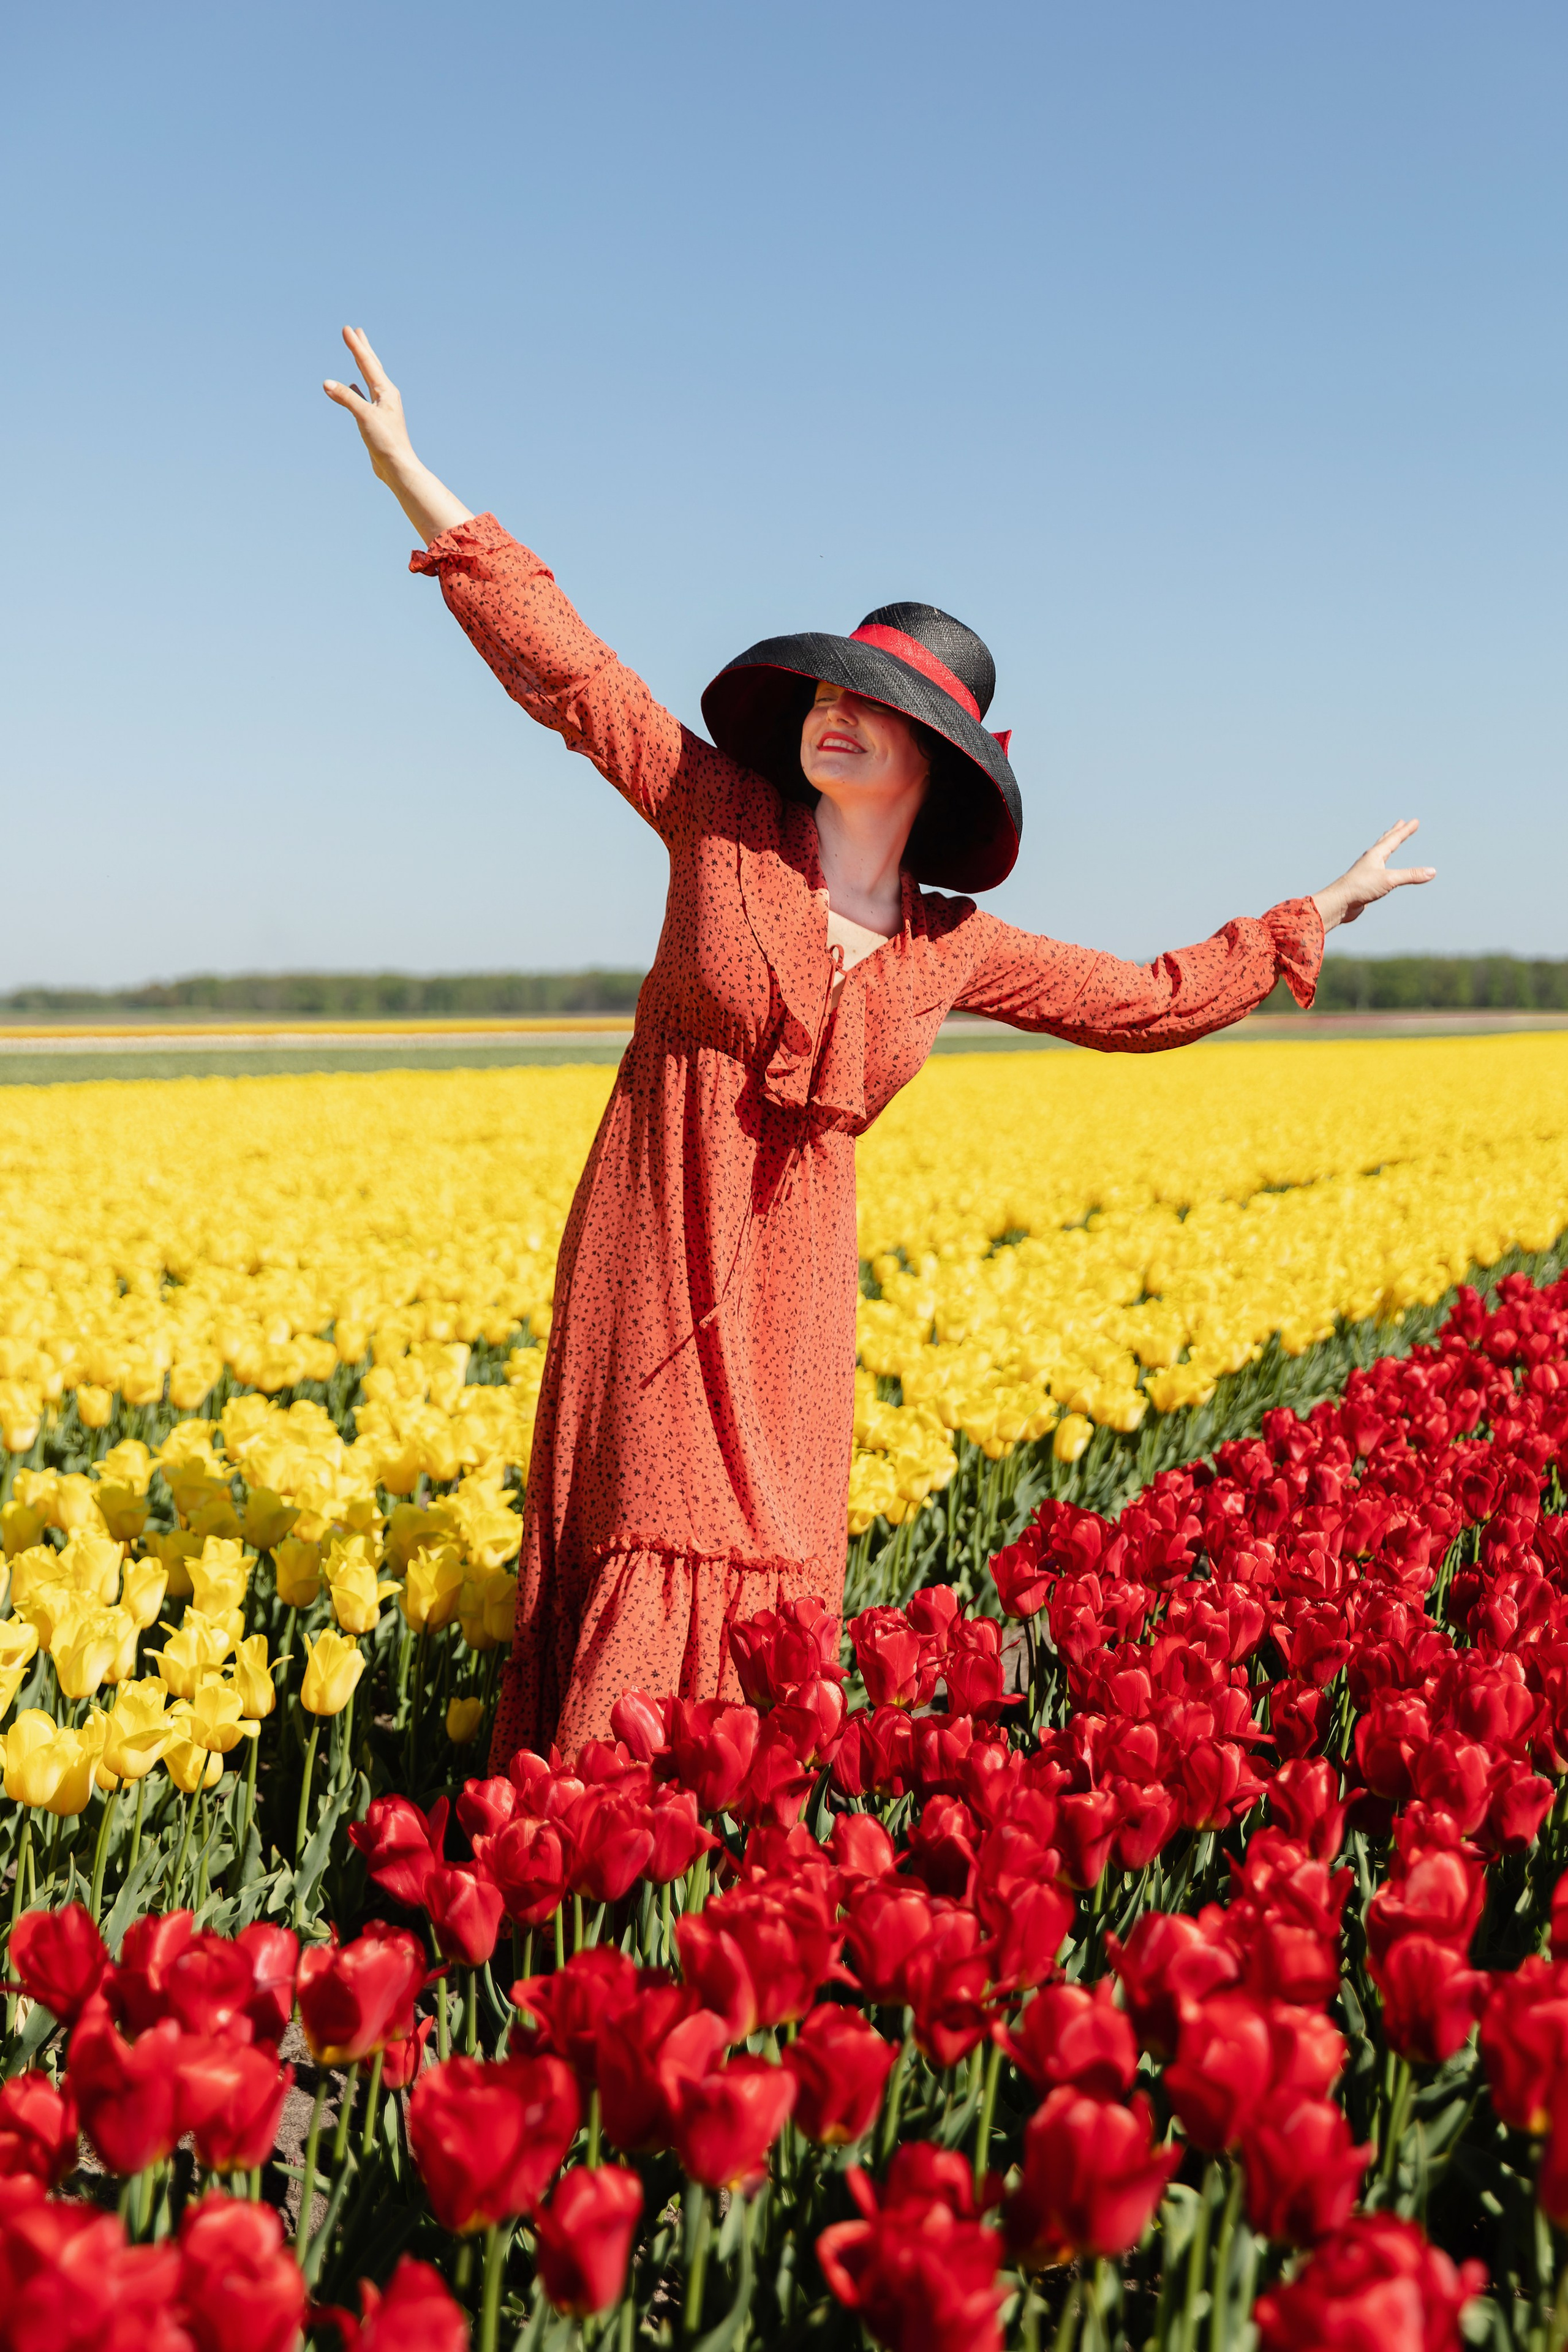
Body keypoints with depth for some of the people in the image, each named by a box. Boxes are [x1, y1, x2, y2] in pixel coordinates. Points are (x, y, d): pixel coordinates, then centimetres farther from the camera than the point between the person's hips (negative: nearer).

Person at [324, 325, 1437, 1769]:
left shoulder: (955, 946, 7)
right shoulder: (724, 815, 0)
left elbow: (1149, 1001, 18)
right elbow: (567, 669, -1)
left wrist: (1317, 915, 23)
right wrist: (412, 477, -5)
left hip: (791, 1282, 3)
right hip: (657, 1257, -3)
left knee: (769, 1575, 4)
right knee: (657, 1555, -10)